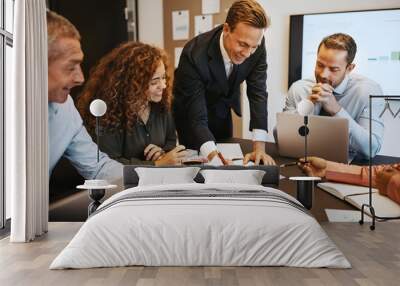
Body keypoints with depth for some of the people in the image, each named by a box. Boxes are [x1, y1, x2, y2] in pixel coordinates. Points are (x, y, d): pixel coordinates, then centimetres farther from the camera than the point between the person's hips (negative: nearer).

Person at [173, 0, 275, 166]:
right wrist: (214, 158, -55)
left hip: (222, 108, 4)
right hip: (191, 110, -4)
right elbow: (197, 118, -39)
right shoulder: (194, 54, -39)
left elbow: (258, 93, -23)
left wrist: (259, 148, -32)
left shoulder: (256, 46, -27)